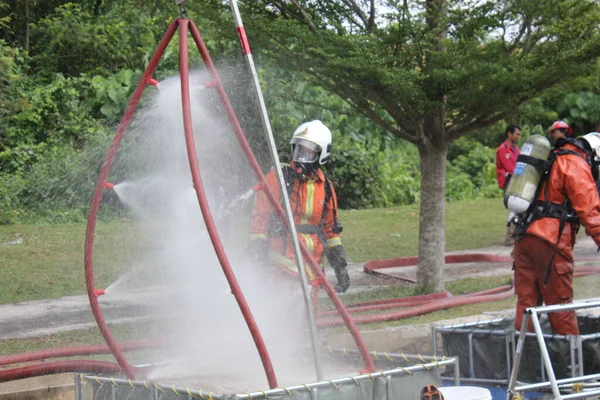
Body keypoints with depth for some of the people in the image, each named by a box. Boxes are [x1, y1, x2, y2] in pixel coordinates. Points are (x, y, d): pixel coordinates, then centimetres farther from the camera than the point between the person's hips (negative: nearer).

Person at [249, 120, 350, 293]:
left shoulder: (325, 187, 14)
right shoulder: (278, 178, -1)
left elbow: (330, 228, 21)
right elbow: (260, 215, -2)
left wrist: (341, 267, 19)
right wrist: (258, 250, -11)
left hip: (312, 263, 6)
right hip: (283, 258, -6)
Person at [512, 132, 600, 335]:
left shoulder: (551, 159, 23)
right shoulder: (576, 164, -4)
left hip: (524, 235, 8)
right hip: (550, 241, -8)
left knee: (527, 299, 8)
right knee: (560, 303, -1)